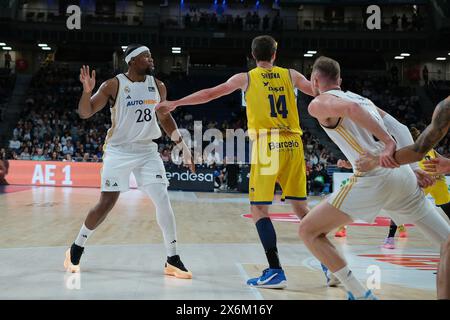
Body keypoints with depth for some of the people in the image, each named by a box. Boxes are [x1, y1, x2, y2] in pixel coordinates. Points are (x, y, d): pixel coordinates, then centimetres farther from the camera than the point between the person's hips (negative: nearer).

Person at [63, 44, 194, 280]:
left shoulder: (157, 86, 2)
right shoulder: (114, 85, -11)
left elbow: (164, 118, 16)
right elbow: (85, 113, -9)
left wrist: (182, 145, 9)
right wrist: (87, 90, -28)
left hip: (147, 151, 4)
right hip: (118, 151, -3)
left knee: (163, 200, -9)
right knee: (106, 203, -2)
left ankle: (172, 260, -1)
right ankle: (76, 249, 21)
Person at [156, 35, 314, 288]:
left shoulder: (246, 78, 7)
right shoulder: (290, 75, 14)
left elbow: (210, 94, 8)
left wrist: (174, 103, 15)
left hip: (267, 145, -4)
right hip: (293, 144, 4)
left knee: (259, 208, 1)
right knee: (300, 206, 12)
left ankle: (276, 271, -6)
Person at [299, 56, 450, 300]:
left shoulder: (318, 103, 7)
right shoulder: (362, 98, 28)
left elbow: (350, 108, -16)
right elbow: (401, 130, 21)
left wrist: (388, 143, -21)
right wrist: (413, 168, 18)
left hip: (373, 177, -7)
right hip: (404, 176, 7)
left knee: (308, 231, 3)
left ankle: (360, 295, -3)